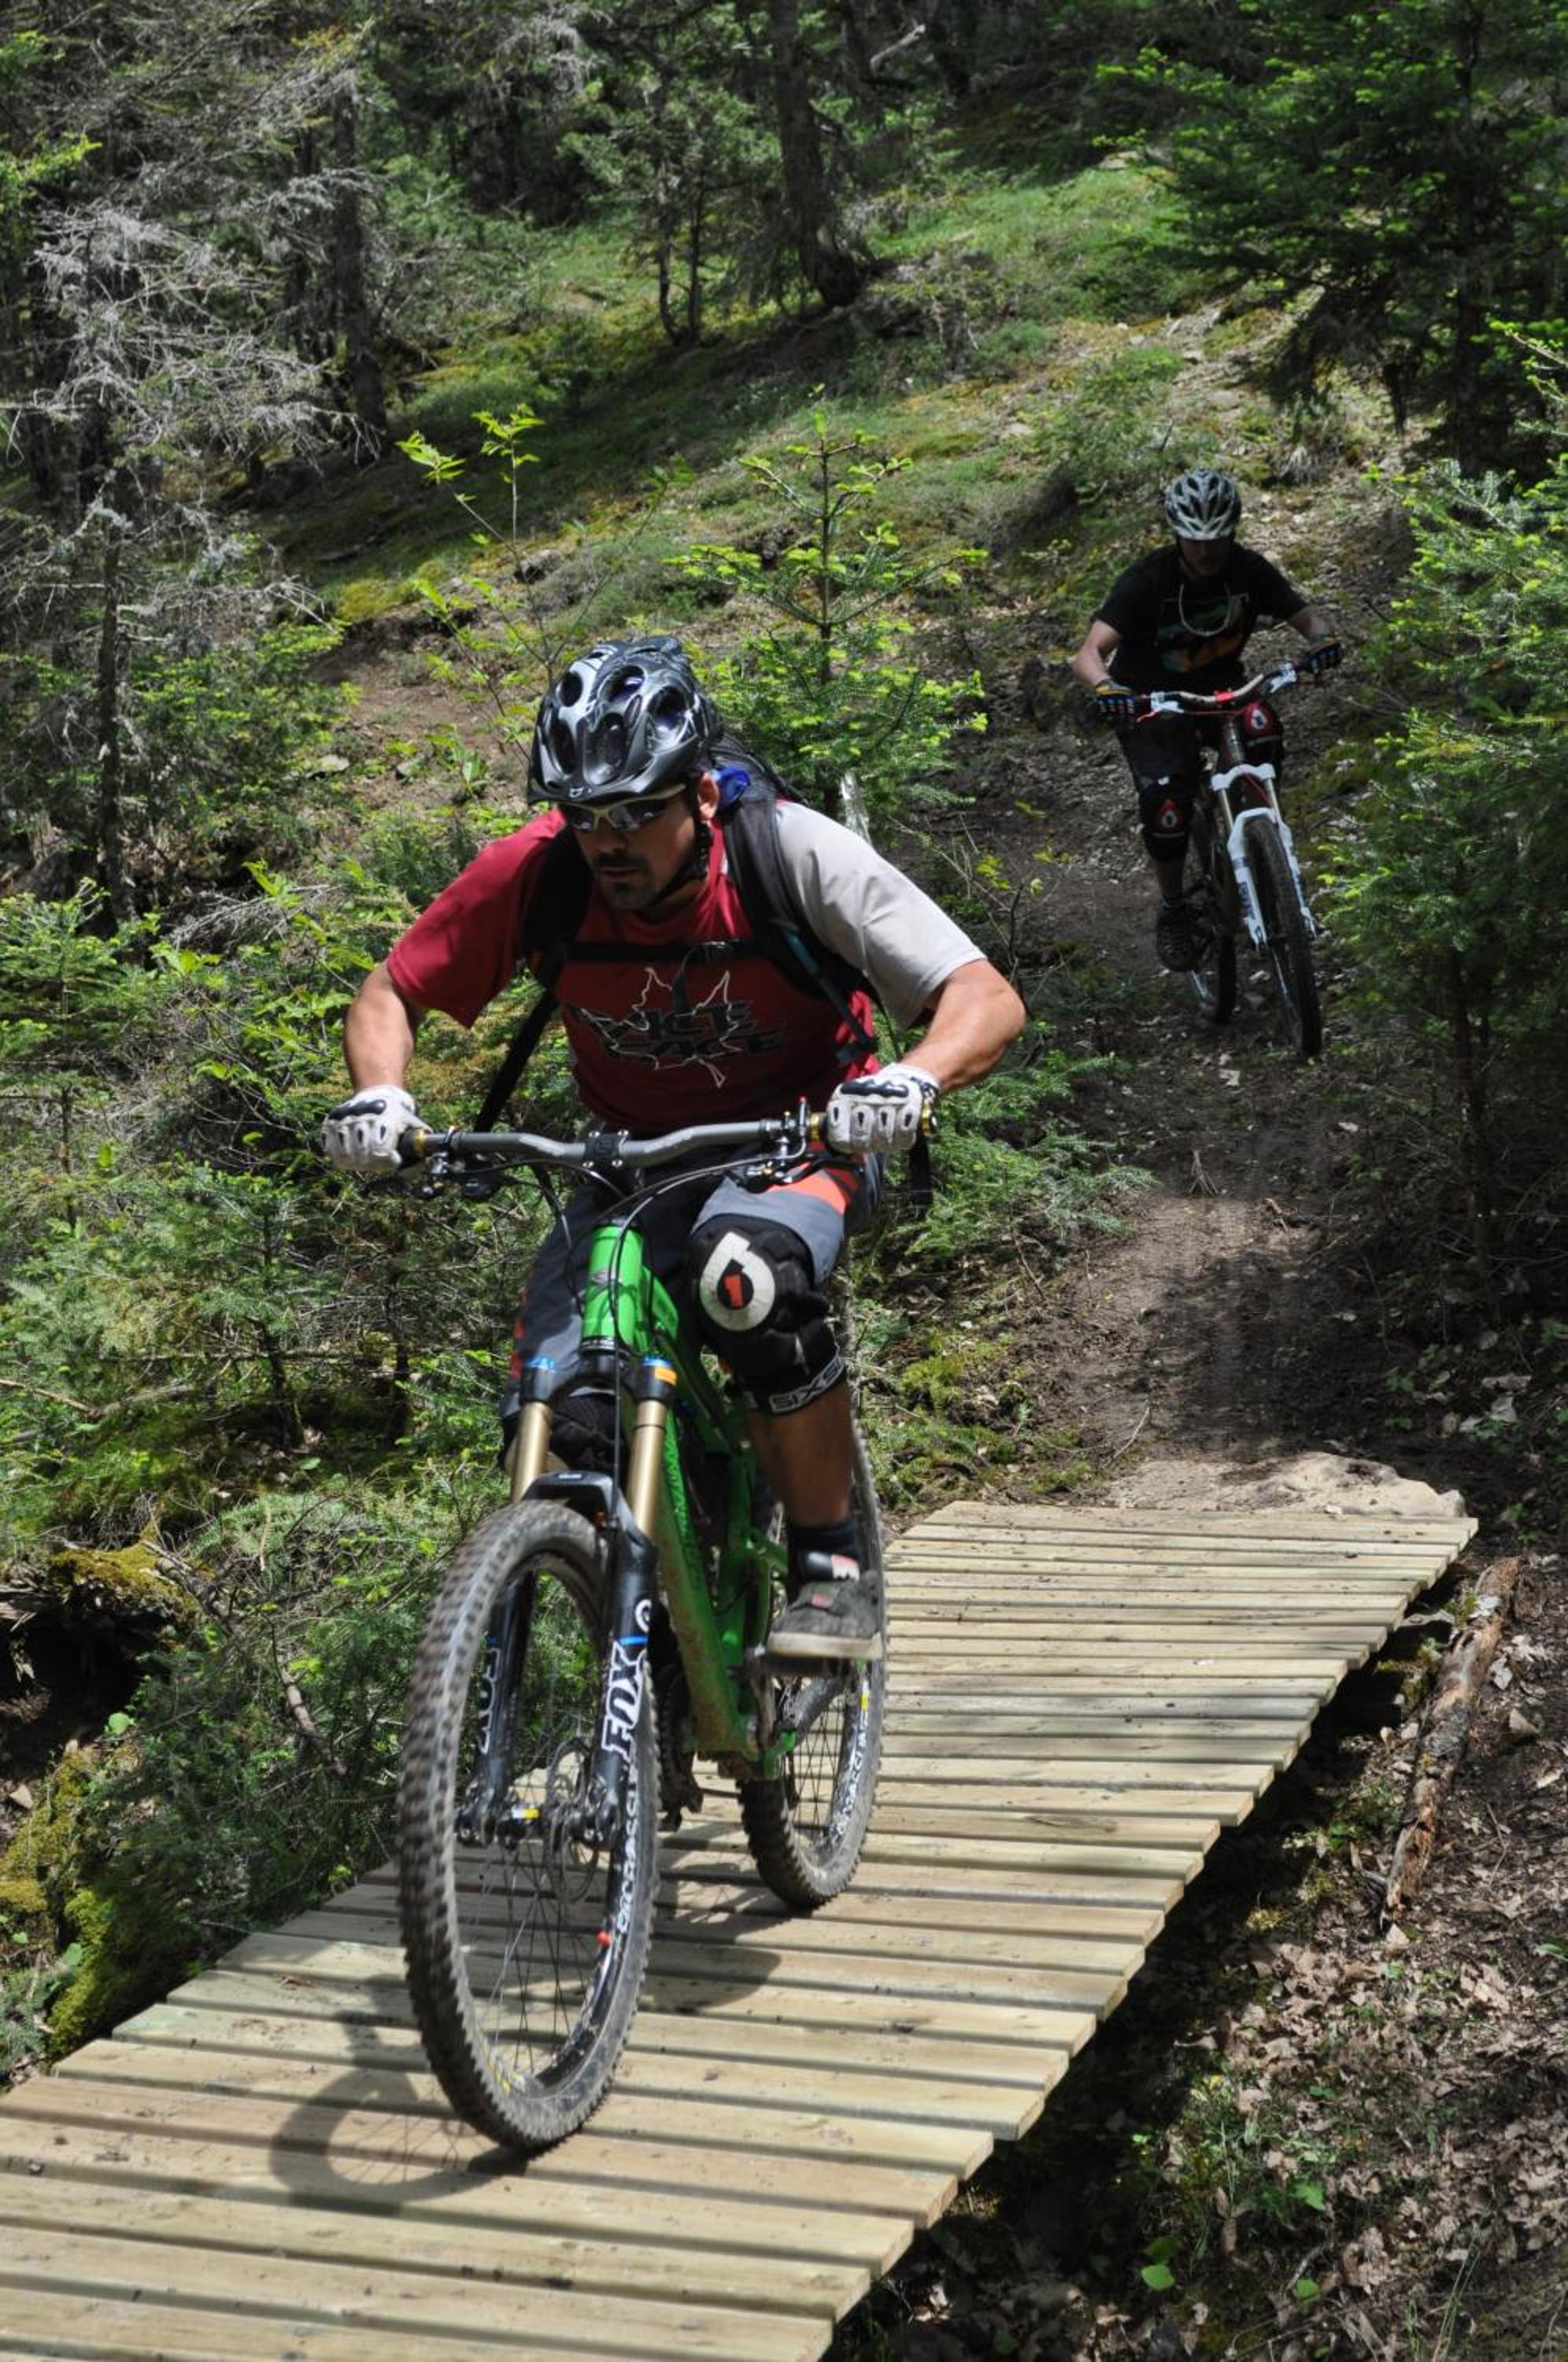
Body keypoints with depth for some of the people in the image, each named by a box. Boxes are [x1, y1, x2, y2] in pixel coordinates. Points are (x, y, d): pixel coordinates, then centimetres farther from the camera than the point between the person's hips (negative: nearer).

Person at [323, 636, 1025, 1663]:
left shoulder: (793, 855, -24)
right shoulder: (534, 872, -18)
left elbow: (988, 999, -26)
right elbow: (390, 993, -5)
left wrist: (914, 1079, -47)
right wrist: (380, 1093, -26)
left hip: (803, 1136, -3)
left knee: (748, 1272, -38)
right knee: (554, 1425, -16)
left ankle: (833, 1566, -18)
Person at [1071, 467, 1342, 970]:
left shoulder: (1248, 570, -13)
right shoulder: (1147, 579, -24)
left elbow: (1308, 617, -10)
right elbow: (1089, 653, -32)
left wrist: (1323, 640, -35)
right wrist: (1105, 687, -55)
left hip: (1218, 685, 3)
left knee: (1262, 729, -32)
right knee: (1165, 800, -24)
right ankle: (1173, 909, 2)